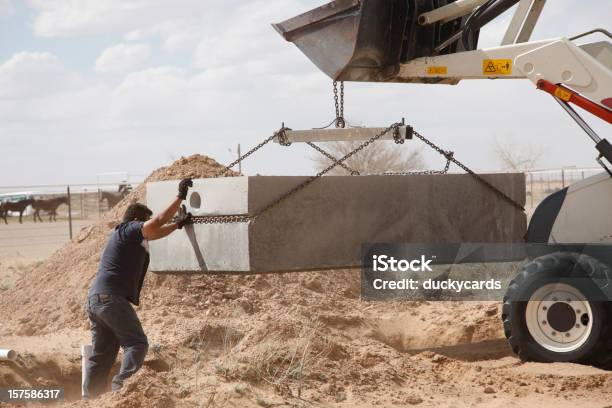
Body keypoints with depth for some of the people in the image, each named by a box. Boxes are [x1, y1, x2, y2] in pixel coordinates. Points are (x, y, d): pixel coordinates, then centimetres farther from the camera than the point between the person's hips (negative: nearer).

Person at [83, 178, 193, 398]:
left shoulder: (122, 234, 24)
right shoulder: (129, 230, -3)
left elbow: (155, 233, 35)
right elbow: (157, 223, -14)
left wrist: (178, 224, 34)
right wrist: (180, 197, -8)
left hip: (95, 298, 10)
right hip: (111, 297, -10)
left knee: (101, 353, 11)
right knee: (136, 343, -9)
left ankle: (89, 397, 9)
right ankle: (122, 384, -25)